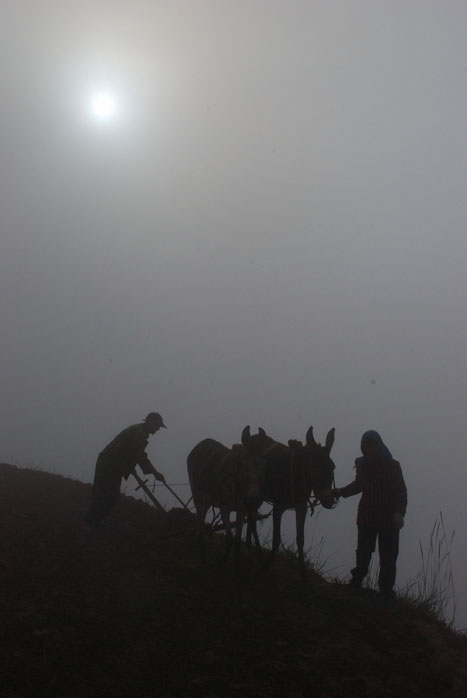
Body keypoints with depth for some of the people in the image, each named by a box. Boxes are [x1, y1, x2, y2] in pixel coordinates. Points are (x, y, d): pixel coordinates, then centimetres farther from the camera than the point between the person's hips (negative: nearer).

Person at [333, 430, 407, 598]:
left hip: (388, 519, -4)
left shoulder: (392, 466, -13)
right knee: (363, 553, 16)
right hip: (366, 517, 4)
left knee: (388, 558, 1)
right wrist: (340, 492, 8)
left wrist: (399, 512, -32)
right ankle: (356, 580, 34)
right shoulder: (362, 465, 0)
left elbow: (401, 491, -17)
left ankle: (386, 591, 11)